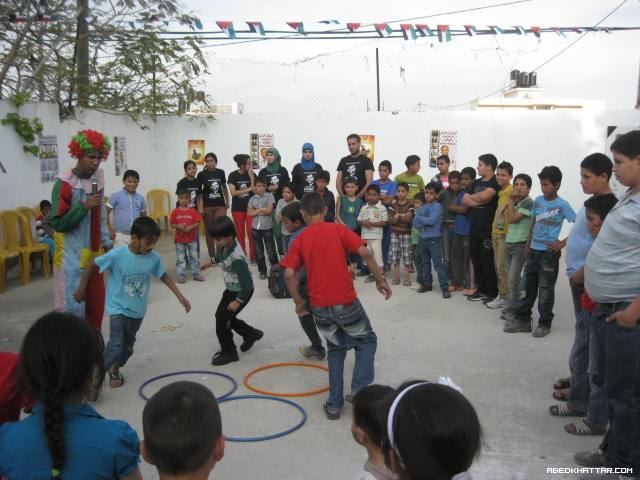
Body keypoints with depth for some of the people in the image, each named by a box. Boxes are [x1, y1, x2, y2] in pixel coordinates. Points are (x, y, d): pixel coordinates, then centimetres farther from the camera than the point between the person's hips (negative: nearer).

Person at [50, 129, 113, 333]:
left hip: (93, 253, 7)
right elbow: (58, 223, -16)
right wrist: (83, 205, -24)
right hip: (72, 256, -6)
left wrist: (106, 241, 15)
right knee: (73, 305, -1)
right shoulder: (64, 183, -15)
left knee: (96, 304, 13)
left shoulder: (97, 179, 5)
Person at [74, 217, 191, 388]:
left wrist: (180, 296, 3)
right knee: (115, 346, -16)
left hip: (138, 311, 5)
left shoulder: (154, 258, -10)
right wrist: (81, 288, -4)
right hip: (118, 308, -4)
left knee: (128, 347, 17)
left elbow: (164, 276, 5)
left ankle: (114, 369, 43)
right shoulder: (117, 255, -22)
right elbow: (92, 265, -9)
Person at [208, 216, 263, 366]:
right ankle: (251, 334, 36)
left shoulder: (236, 258, -34)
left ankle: (228, 352, 17)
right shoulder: (225, 247, -9)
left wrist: (238, 301, -21)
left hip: (241, 292, -9)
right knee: (222, 315, 19)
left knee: (222, 319, -4)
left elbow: (247, 283, -30)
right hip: (231, 289, 9)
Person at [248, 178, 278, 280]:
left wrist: (256, 211, -4)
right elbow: (249, 213, -2)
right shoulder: (252, 199, 9)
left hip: (267, 227, -3)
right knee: (258, 251, 9)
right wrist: (262, 209, -9)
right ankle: (262, 271, 20)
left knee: (271, 251, -1)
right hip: (255, 228, 3)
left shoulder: (269, 196, 0)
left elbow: (269, 210, -11)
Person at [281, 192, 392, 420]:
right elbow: (365, 253, -12)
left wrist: (298, 302, 5)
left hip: (320, 306, 3)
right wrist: (380, 279, -1)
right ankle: (359, 391, 5)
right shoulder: (338, 229, -2)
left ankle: (334, 404, 20)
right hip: (346, 301, -2)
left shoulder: (299, 240, 3)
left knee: (336, 350, 22)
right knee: (366, 341, 20)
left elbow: (289, 274, -8)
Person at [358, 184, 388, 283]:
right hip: (365, 235, 5)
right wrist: (364, 222, -14)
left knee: (377, 255, -2)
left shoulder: (382, 208, -5)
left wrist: (372, 223, -17)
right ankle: (372, 273, 22)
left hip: (376, 236, -5)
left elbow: (384, 222, -9)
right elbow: (359, 221, 8)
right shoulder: (364, 208, 8)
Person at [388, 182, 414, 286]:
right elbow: (390, 219, -6)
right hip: (395, 233, 3)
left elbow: (409, 218, -18)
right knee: (395, 255, 5)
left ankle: (407, 277, 8)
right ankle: (396, 276, 15)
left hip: (406, 233, -3)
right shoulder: (393, 205, 6)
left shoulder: (410, 205, -3)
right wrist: (403, 218, -16)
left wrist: (398, 217, -12)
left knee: (407, 255, -1)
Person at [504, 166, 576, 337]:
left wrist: (563, 243, -13)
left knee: (546, 289, 3)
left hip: (549, 253, -5)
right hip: (533, 250, 6)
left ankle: (544, 324, 16)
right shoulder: (537, 201, 6)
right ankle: (522, 320, 19)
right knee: (527, 285, 9)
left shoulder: (562, 205, -10)